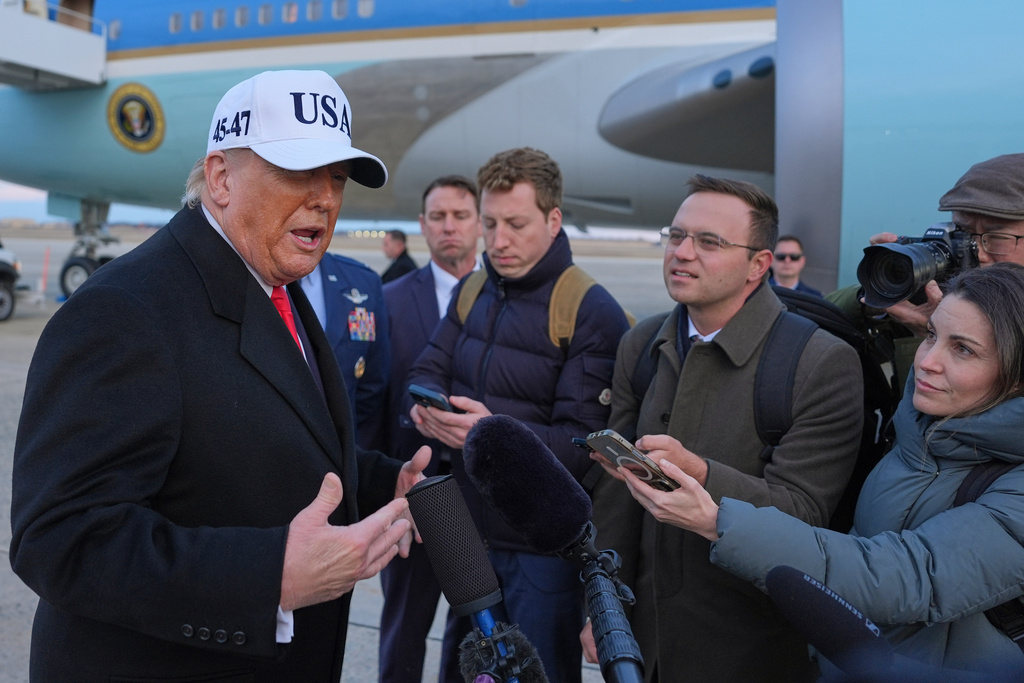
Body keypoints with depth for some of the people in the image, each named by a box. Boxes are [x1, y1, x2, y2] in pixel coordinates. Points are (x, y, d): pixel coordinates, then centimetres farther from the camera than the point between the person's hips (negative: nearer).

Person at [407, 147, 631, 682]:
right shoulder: (472, 293, 6)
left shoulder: (593, 313, -17)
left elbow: (583, 442, -20)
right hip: (468, 527, 7)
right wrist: (430, 405, -17)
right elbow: (428, 370, 7)